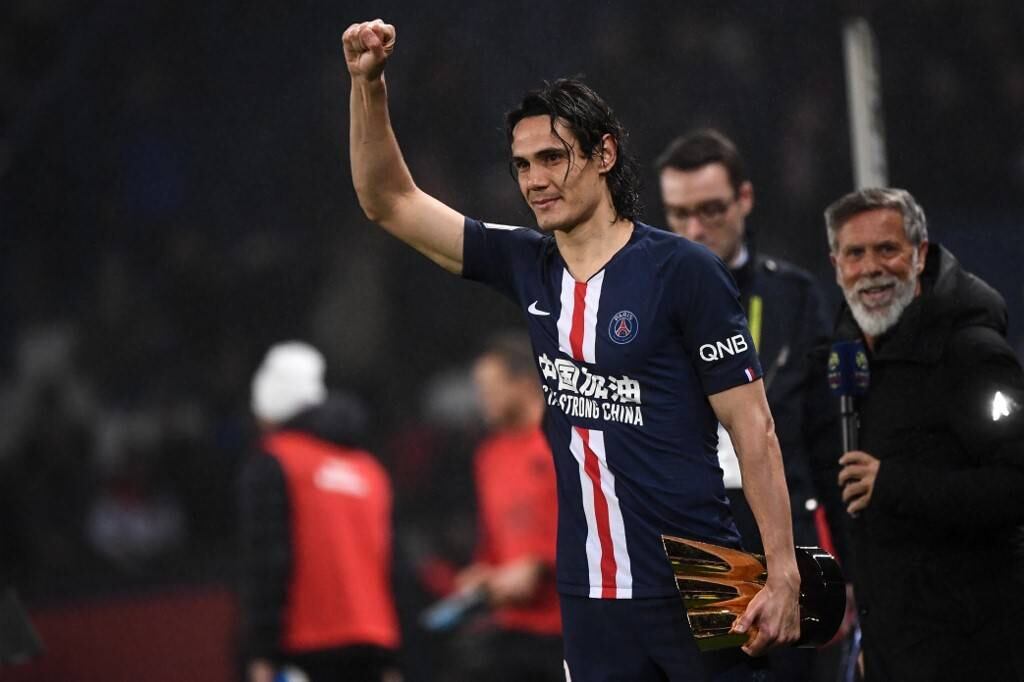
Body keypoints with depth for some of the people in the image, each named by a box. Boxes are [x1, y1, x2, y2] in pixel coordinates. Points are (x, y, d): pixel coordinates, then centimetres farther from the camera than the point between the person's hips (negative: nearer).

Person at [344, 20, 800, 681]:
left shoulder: (682, 271, -8)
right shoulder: (528, 267, 8)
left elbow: (754, 429, -8)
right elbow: (390, 202, 13)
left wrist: (783, 575, -14)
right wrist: (368, 83, -1)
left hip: (693, 589, -5)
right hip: (591, 595, 5)